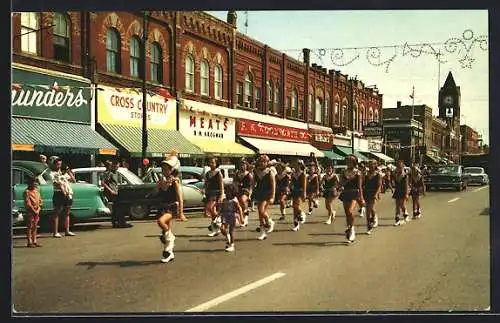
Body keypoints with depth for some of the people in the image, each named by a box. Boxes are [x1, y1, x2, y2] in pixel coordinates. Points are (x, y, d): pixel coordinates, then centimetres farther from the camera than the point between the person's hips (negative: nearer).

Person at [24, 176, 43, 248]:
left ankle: (34, 241, 16)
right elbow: (27, 203, -15)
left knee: (35, 227, 11)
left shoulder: (36, 190, 12)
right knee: (30, 227, -3)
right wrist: (34, 210, -15)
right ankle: (30, 242, 0)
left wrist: (38, 209, -1)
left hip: (37, 212, 7)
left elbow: (40, 201, 13)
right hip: (30, 212, -7)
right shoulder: (27, 192, -10)